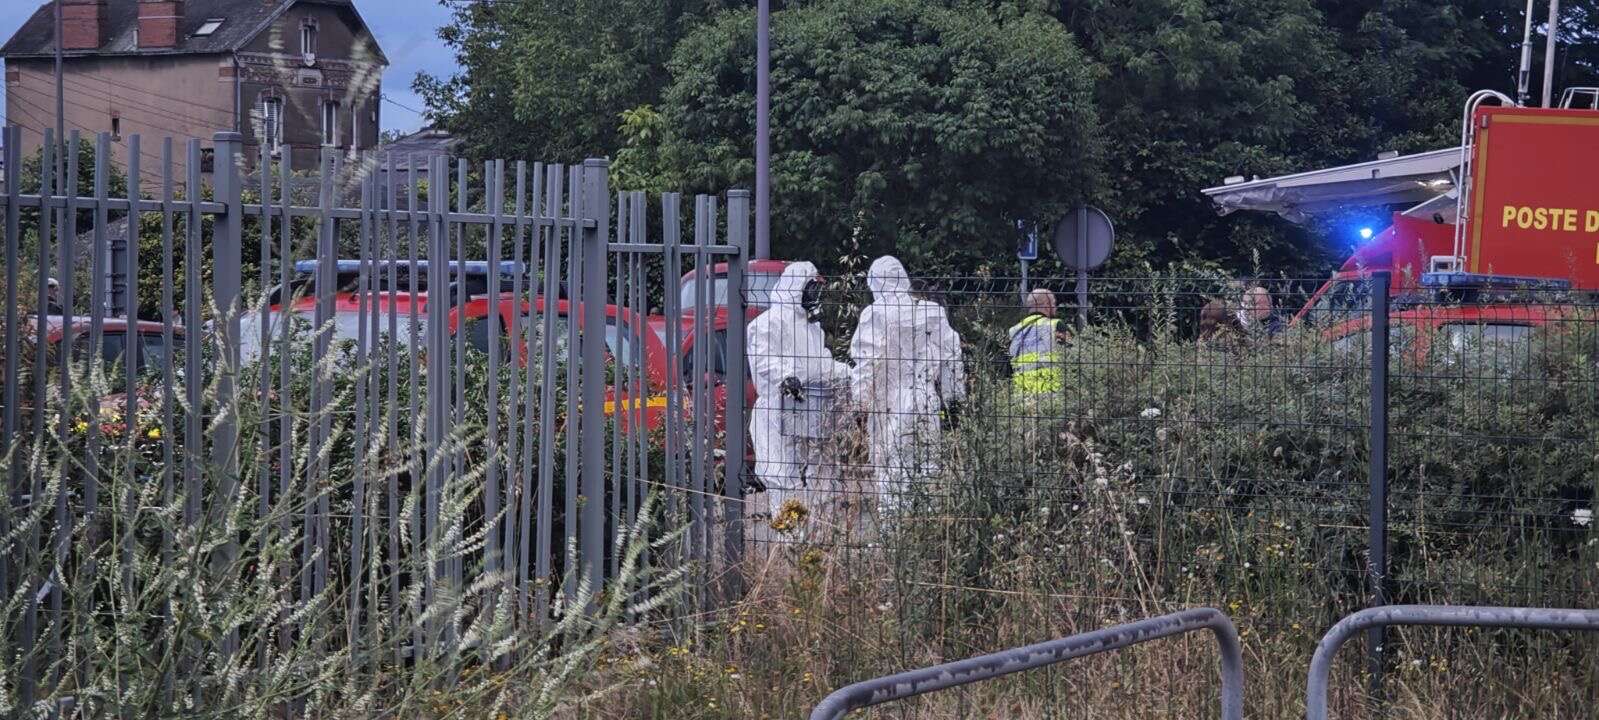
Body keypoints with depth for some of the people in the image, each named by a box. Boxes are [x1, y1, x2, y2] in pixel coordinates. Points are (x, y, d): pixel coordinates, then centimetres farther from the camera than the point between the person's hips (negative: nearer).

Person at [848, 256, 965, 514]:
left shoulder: (875, 314, -10)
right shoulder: (932, 311, 6)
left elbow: (866, 361, -11)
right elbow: (951, 355, 12)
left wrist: (860, 401, -4)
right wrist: (953, 397, 20)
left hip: (891, 405, -5)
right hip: (928, 405, 5)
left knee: (892, 472, -2)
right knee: (928, 466, 12)